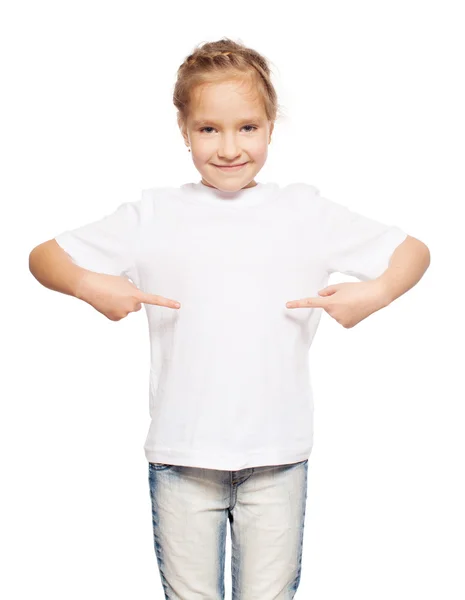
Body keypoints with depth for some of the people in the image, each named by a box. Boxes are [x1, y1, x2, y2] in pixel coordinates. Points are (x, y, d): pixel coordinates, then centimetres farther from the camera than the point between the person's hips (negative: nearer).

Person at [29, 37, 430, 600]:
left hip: (278, 453, 0)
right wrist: (89, 285, -14)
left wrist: (376, 291, -11)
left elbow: (414, 250, 9)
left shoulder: (305, 210, 4)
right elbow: (44, 256, 6)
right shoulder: (154, 215, 3)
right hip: (181, 453, 0)